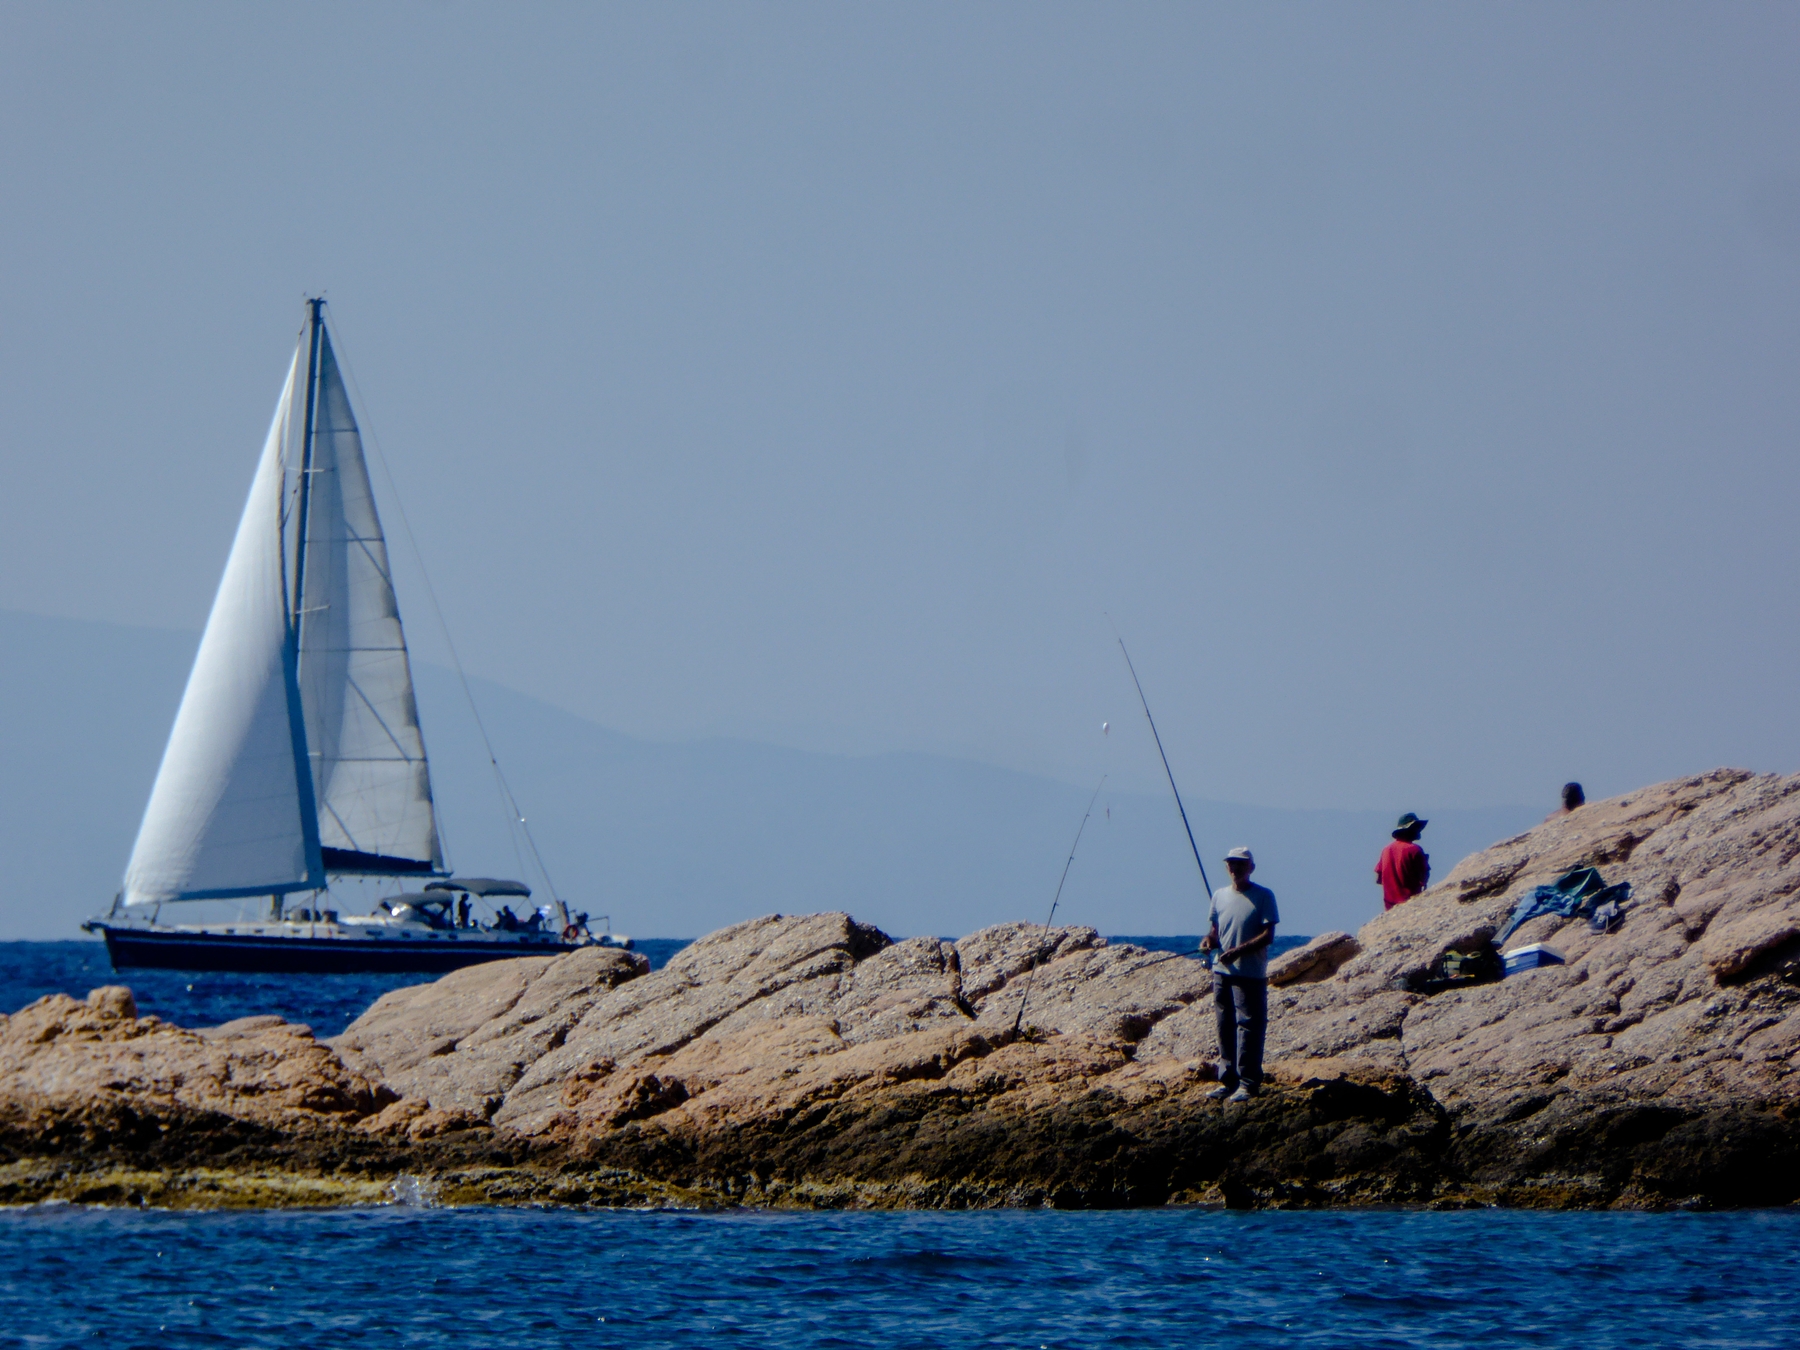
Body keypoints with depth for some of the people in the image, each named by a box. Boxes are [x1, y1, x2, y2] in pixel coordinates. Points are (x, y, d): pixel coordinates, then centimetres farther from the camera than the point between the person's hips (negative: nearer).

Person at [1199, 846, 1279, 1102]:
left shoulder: (1263, 896, -3)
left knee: (1248, 1026, -8)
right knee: (1225, 1028, 8)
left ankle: (1248, 1083, -6)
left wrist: (1238, 951, -20)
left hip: (1251, 974, -6)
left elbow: (1268, 935, -10)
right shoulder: (1219, 896, 14)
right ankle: (1228, 1081, 15)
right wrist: (1209, 941, -5)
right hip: (1222, 972, 6)